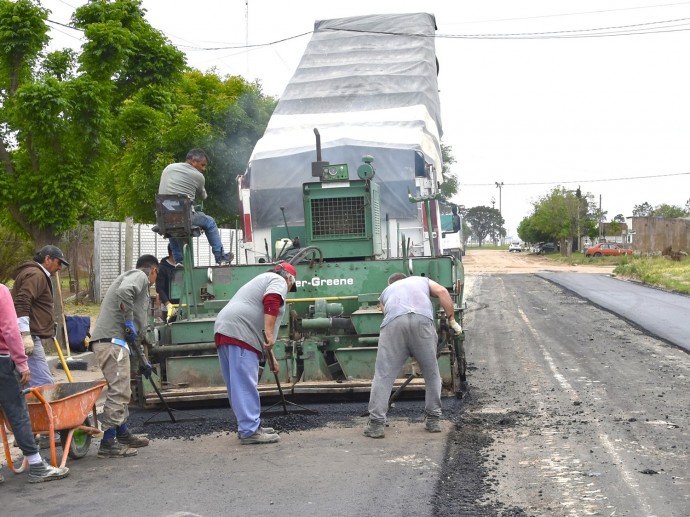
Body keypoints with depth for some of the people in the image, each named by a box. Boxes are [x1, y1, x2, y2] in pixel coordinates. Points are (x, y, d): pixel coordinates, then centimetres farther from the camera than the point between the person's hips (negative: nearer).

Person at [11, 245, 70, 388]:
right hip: (28, 338, -11)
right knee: (45, 384, -17)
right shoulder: (36, 274, -9)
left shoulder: (37, 274, 25)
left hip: (29, 336, 11)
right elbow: (21, 303, -21)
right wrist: (25, 334, -27)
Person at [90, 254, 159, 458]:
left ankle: (123, 434, 28)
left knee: (122, 391, 18)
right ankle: (108, 443, -7)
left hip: (109, 341, 10)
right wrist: (129, 323, -16)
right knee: (118, 391, -9)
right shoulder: (139, 276, 1)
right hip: (112, 341, -10)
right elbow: (124, 292, -26)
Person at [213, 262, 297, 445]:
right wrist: (269, 334, -20)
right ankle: (250, 432, -10)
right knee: (245, 385, -10)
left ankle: (249, 426, 19)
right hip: (239, 332, -10)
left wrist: (270, 356, 39)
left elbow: (259, 322, 37)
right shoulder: (278, 280, 6)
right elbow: (270, 303, -15)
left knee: (238, 385, 13)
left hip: (225, 330, 10)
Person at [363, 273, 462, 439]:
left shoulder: (386, 291, 39)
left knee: (383, 374, 2)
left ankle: (376, 423, -1)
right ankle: (434, 420, 17)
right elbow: (442, 292, 18)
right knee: (431, 373, 14)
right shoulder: (422, 280, 37)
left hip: (394, 322, 0)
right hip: (422, 319, 0)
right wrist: (452, 320, 19)